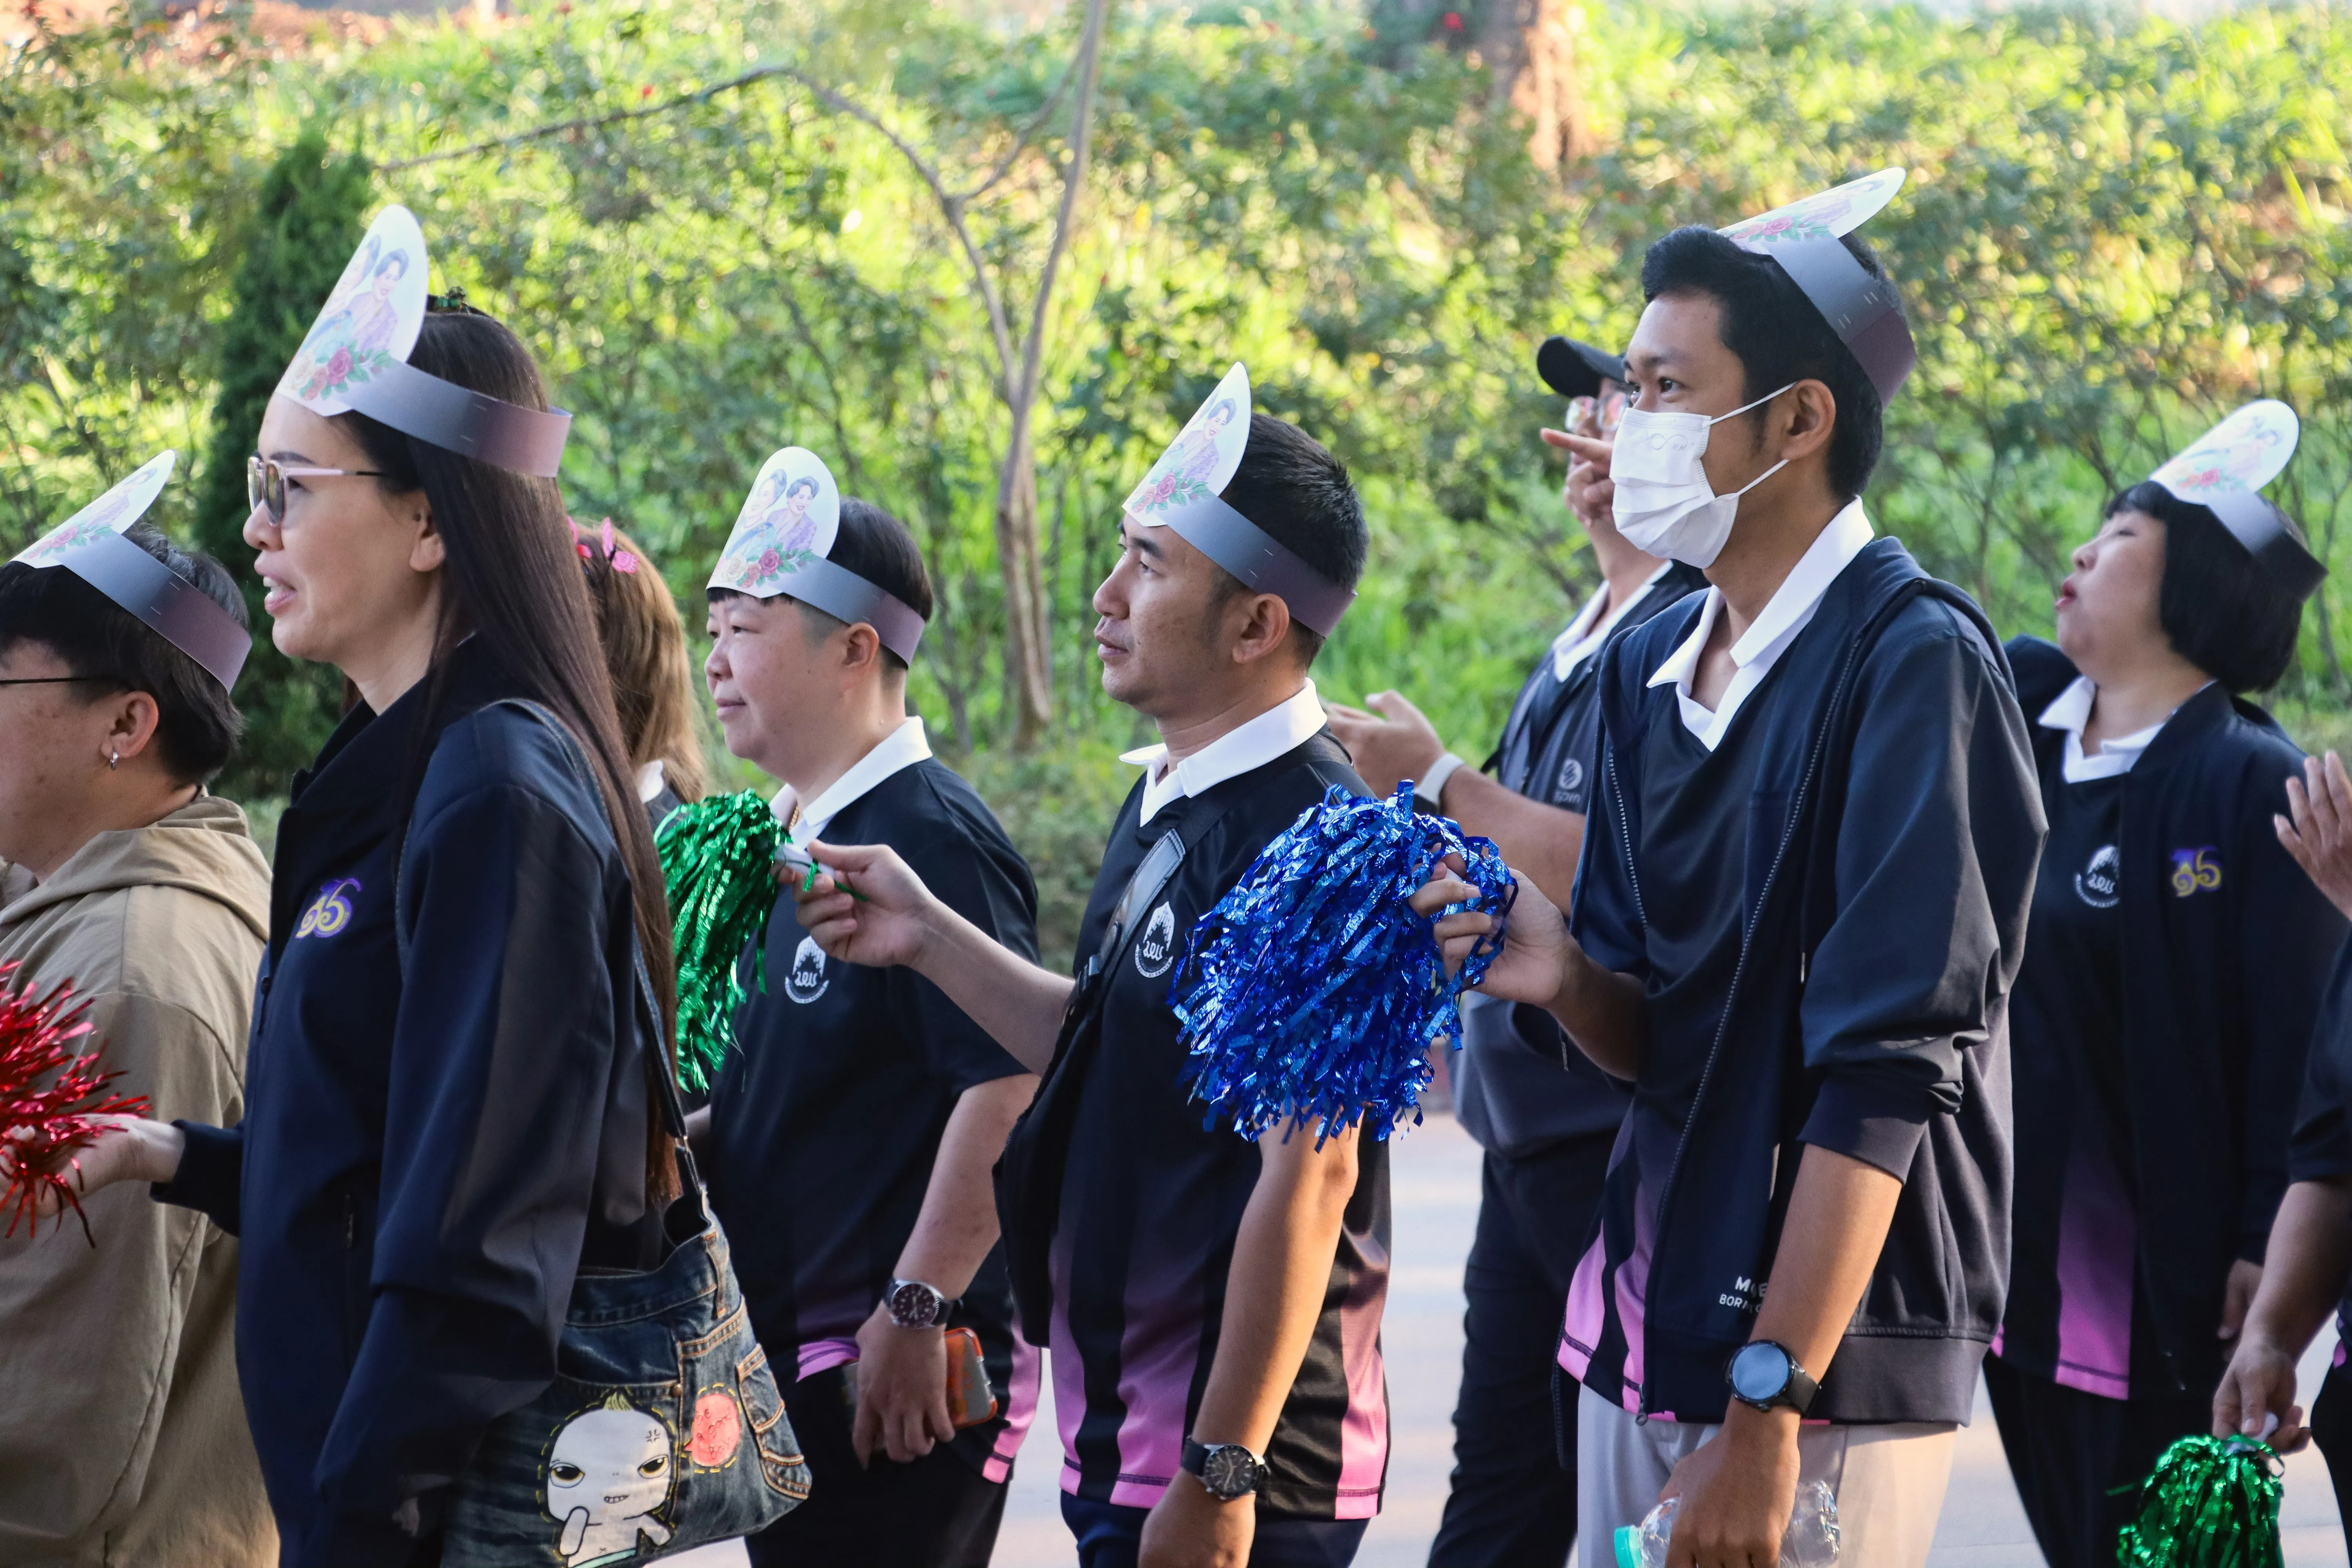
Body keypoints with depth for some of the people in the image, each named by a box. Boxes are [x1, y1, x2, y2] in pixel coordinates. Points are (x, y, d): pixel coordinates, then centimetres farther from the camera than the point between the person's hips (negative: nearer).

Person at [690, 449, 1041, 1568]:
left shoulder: (931, 838, -14)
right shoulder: (796, 844, 16)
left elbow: (1011, 1088, -22)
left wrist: (915, 1310, -22)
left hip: (900, 1382, -10)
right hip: (789, 1362, 10)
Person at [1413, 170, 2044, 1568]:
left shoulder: (1913, 660, -13)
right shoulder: (1650, 670, 11)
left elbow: (1887, 1073, -19)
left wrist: (1769, 1407, -23)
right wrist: (1566, 979, -8)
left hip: (1828, 1351, -7)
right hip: (1648, 1323, 7)